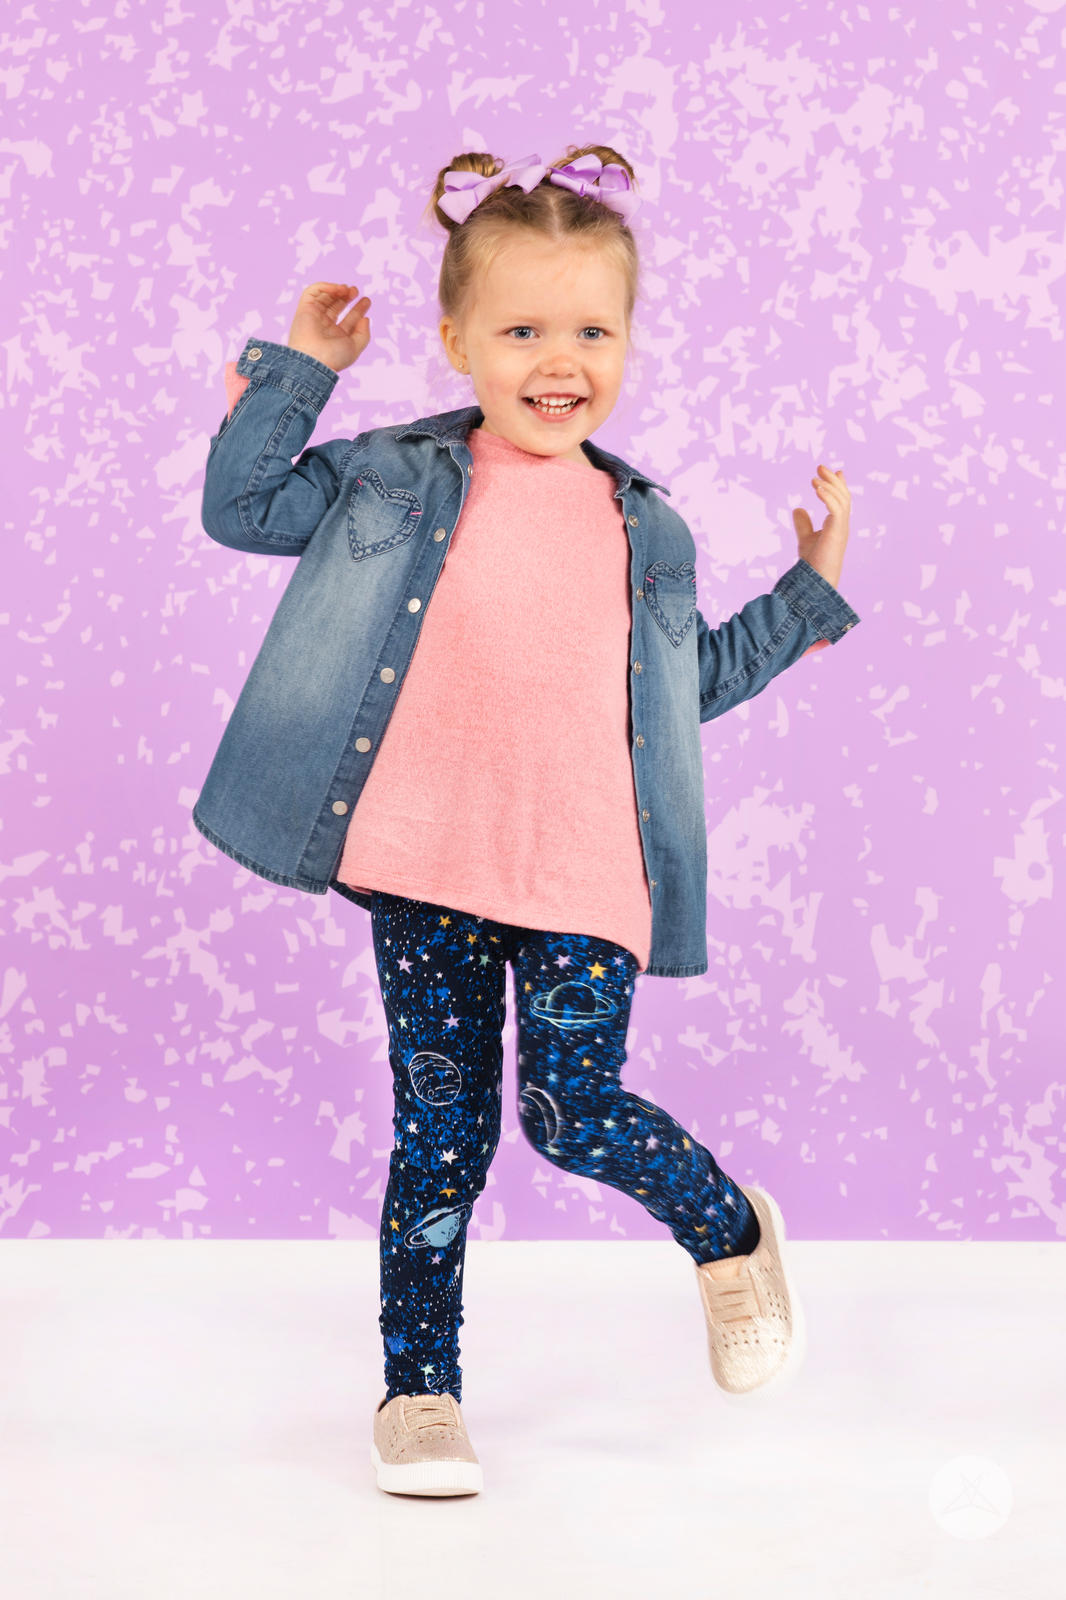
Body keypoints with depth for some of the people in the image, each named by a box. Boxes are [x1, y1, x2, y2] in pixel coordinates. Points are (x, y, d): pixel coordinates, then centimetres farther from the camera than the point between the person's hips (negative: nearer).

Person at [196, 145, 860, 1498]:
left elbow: (691, 684, 21)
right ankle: (418, 1388, 19)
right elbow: (241, 507, 6)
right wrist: (297, 367, 3)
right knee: (440, 1127, 5)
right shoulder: (398, 484, 4)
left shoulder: (645, 528, 11)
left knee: (575, 1112, -6)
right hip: (424, 867, 0)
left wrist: (814, 590, 21)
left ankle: (730, 1234, 26)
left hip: (584, 876, 1)